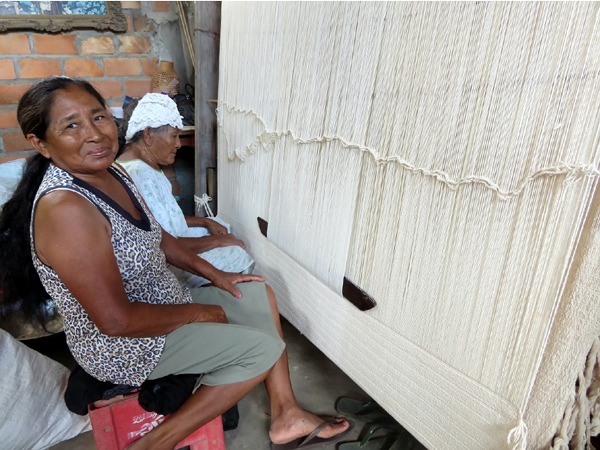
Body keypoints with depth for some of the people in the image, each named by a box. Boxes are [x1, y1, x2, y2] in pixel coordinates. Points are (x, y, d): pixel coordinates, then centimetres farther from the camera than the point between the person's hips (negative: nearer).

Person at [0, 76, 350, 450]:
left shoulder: (109, 172, -1)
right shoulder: (65, 209, -30)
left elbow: (154, 236, 12)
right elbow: (117, 321, -30)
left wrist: (213, 273, 7)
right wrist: (198, 312, -16)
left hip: (162, 302, 9)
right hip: (123, 345, -9)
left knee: (260, 295, 9)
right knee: (263, 348, -8)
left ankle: (286, 416, 16)